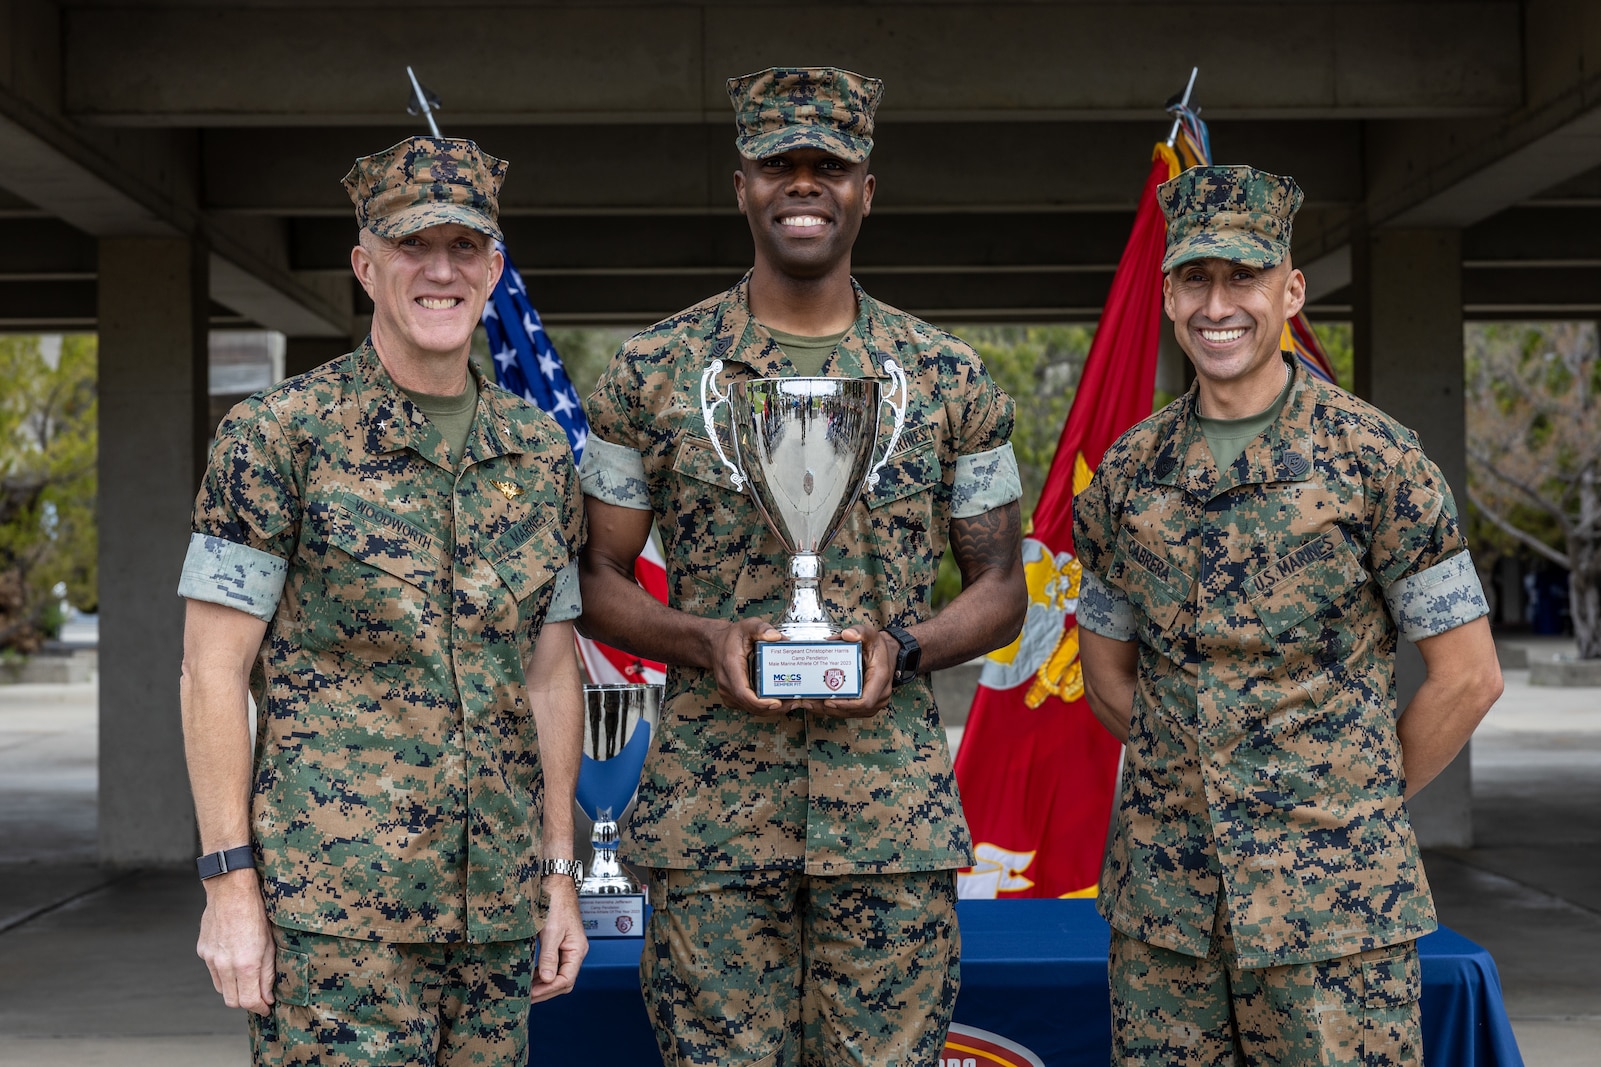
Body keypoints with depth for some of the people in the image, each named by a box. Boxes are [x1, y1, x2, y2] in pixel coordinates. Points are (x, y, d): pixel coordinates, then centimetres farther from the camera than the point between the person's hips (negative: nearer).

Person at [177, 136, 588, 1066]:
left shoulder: (541, 451, 10)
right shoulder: (280, 434, -4)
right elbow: (213, 667, -5)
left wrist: (560, 876, 12)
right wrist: (230, 880, -10)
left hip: (495, 904, 5)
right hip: (333, 904, -5)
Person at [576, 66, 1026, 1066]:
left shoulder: (951, 378, 6)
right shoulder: (654, 372, 4)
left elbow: (1001, 588, 11)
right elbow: (597, 580, 8)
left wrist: (905, 646, -9)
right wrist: (704, 640, -12)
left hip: (896, 816, 1)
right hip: (710, 817, 0)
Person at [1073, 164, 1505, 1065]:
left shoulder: (1375, 458, -5)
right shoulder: (1127, 474, 6)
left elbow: (1469, 675, -2)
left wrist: (1359, 806, 2)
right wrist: (1194, 785, 9)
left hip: (1334, 904, -3)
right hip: (1161, 897, 4)